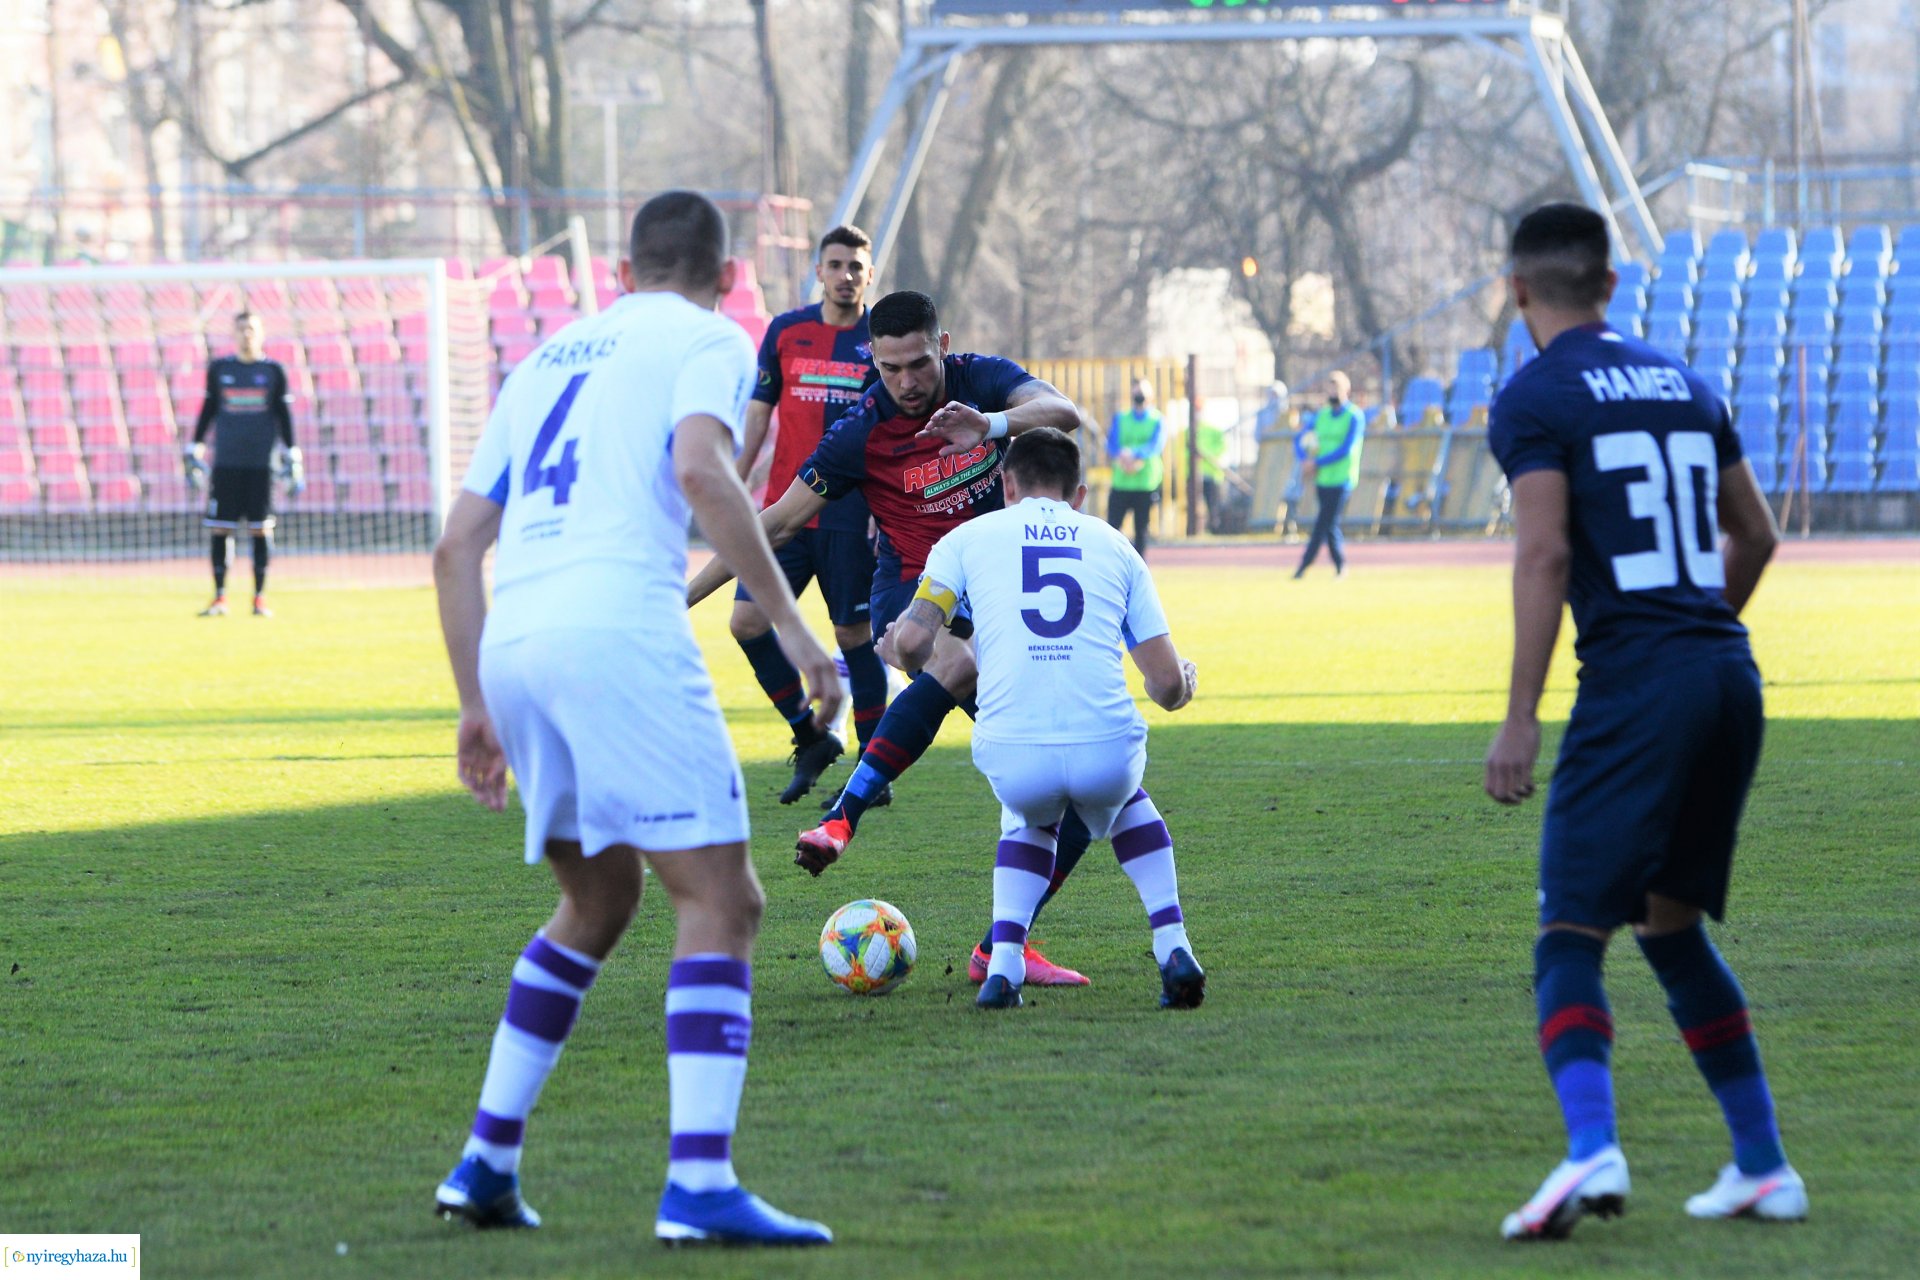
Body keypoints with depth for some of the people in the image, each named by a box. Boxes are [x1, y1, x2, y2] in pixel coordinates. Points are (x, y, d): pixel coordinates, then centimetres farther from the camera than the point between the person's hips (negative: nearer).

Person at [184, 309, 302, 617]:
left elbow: (284, 416, 8)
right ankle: (219, 599, 4)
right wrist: (194, 450, 11)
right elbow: (208, 410, 14)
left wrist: (292, 458, 5)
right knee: (220, 529, -2)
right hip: (226, 462, 1)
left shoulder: (273, 372, 5)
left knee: (261, 529, -2)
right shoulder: (219, 369, 8)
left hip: (262, 463, -1)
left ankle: (260, 598, 5)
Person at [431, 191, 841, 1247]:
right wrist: (792, 629, -11)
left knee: (599, 899, 23)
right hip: (621, 632, -7)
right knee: (720, 900, -3)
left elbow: (456, 546, 24)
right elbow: (701, 469, -13)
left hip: (511, 641, 7)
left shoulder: (548, 357, 28)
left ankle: (485, 1162, 19)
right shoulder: (710, 341, 9)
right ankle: (699, 1186, -16)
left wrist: (477, 707, 26)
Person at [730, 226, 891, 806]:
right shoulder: (786, 331, 7)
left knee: (855, 636, -1)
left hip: (851, 518, -3)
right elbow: (759, 414, 12)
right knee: (747, 621, -6)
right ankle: (811, 736, 11)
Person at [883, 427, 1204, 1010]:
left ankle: (1004, 966, 15)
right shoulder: (1113, 544, 18)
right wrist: (1184, 683, 38)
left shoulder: (969, 537, 14)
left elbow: (913, 641, 1)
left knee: (1030, 819, 35)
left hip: (1012, 759, -1)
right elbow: (1168, 685, 13)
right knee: (1127, 802, 37)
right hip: (1107, 752, 1)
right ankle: (1174, 951, 19)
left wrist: (896, 647, 26)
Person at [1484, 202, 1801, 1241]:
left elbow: (1544, 554, -14)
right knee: (1671, 925, 20)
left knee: (1571, 935, -7)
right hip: (1728, 672, 6)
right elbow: (1756, 536, 23)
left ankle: (1592, 1149, -30)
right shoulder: (1687, 388, 16)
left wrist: (1520, 720, -15)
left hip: (1634, 681, -6)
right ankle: (1763, 1166, 19)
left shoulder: (1534, 401, -3)